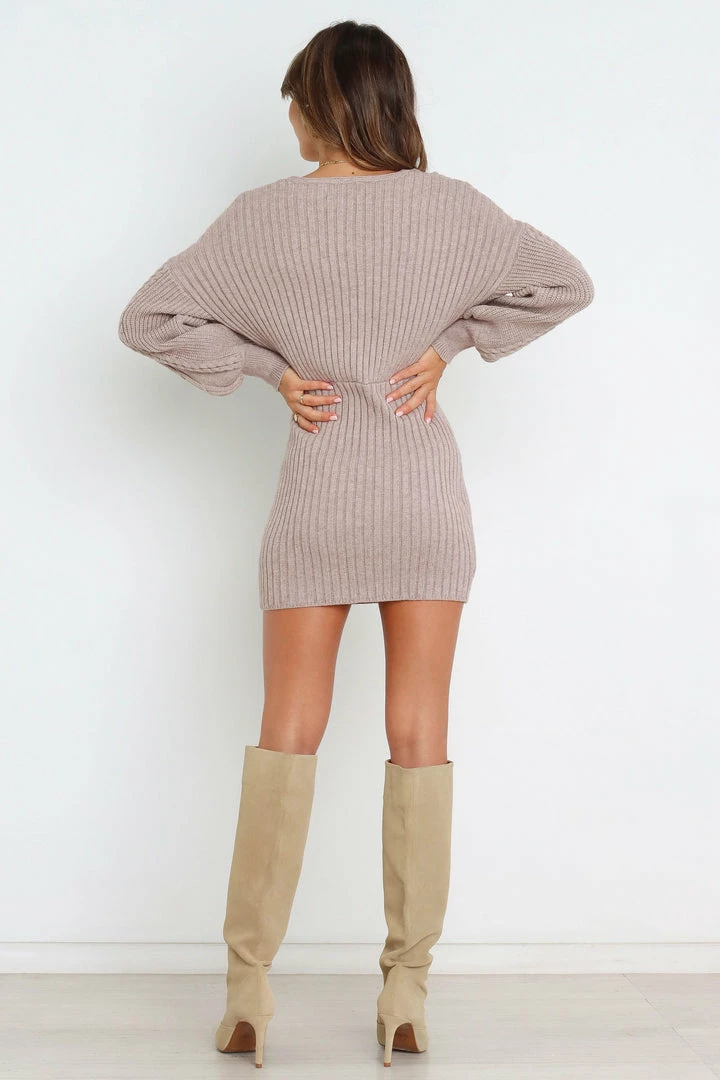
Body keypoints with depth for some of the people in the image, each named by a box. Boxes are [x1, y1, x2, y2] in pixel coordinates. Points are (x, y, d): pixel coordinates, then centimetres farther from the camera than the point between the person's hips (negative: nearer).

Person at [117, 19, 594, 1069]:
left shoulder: (264, 216, -3)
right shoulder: (449, 207, -3)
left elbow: (147, 319, 0)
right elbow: (567, 282, 5)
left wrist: (270, 368, 2)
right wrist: (449, 341, 4)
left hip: (318, 492, 0)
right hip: (426, 494, 0)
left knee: (289, 734, 6)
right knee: (420, 737, 5)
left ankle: (248, 990, 9)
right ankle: (407, 992, 10)